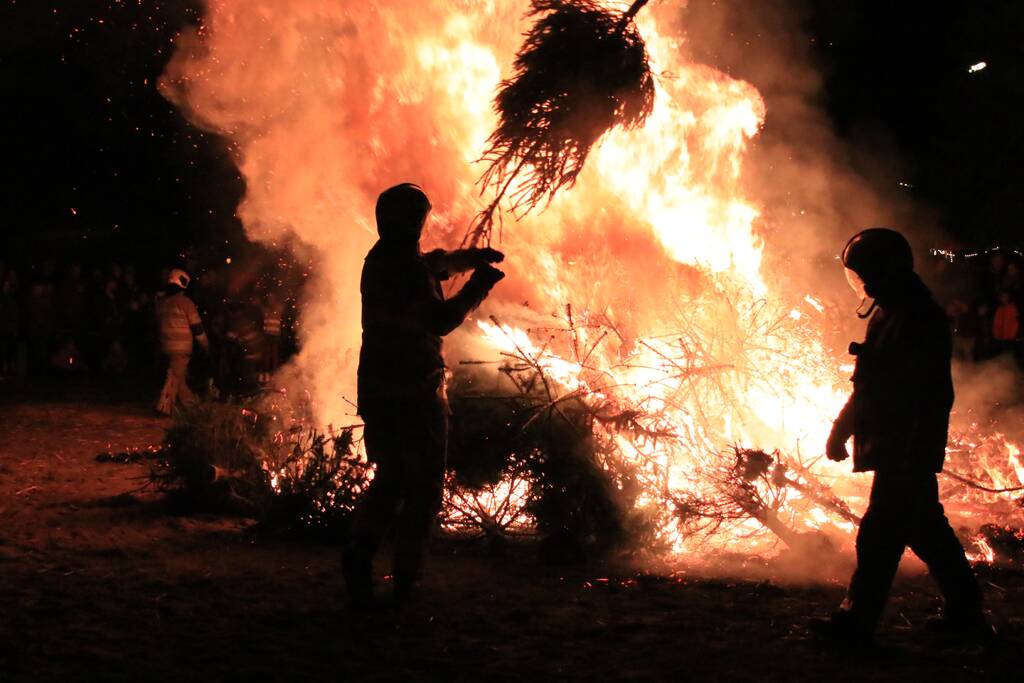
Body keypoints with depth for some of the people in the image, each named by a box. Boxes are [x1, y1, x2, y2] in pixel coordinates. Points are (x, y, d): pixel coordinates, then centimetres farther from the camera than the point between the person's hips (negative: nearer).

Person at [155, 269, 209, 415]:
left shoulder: (161, 301, 8)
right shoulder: (185, 302, -11)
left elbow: (158, 322, 18)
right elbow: (197, 327, -7)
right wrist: (206, 345, 5)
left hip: (166, 345, 7)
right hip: (181, 347, -7)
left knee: (182, 376, 17)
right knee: (175, 375, -7)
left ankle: (189, 402, 27)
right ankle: (164, 406, -13)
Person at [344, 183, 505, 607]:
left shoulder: (379, 261, 11)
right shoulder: (409, 268, -16)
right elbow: (440, 320, -24)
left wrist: (466, 258, 26)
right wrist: (477, 287, -14)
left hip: (376, 390, 8)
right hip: (414, 392, -8)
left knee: (389, 477, 19)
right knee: (423, 486, 4)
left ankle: (360, 548, -2)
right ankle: (404, 579, 3)